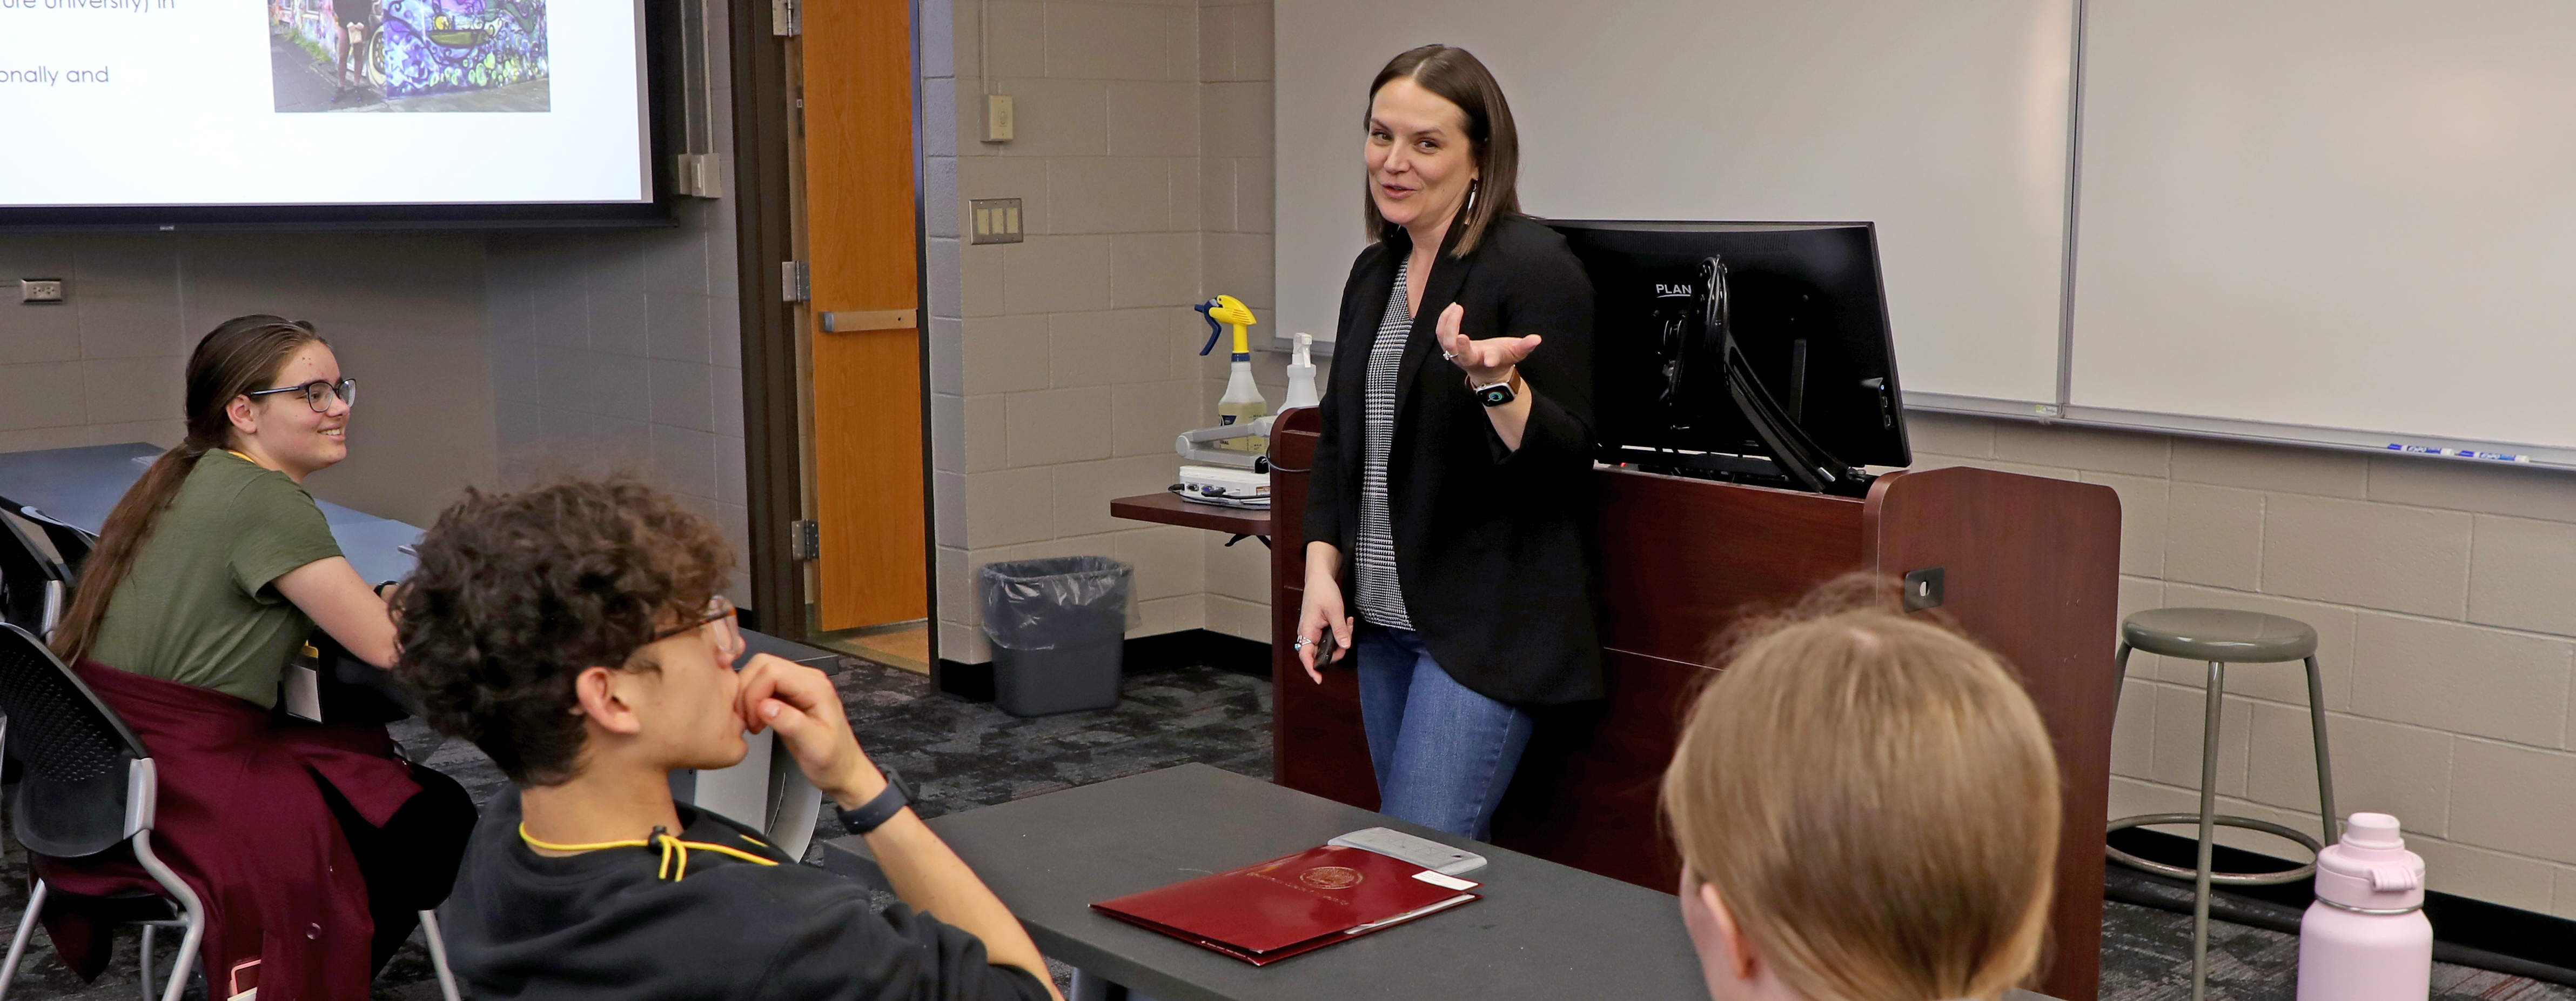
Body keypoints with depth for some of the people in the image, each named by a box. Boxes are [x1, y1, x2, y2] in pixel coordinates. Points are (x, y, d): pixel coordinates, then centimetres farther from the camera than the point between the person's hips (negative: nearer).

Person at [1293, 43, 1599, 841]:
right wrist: (1323, 570, 7)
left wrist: (1494, 384, -34)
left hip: (1487, 625, -8)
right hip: (1385, 618, 8)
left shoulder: (1534, 266, -12)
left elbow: (1565, 459, -16)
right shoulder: (1375, 271, 11)